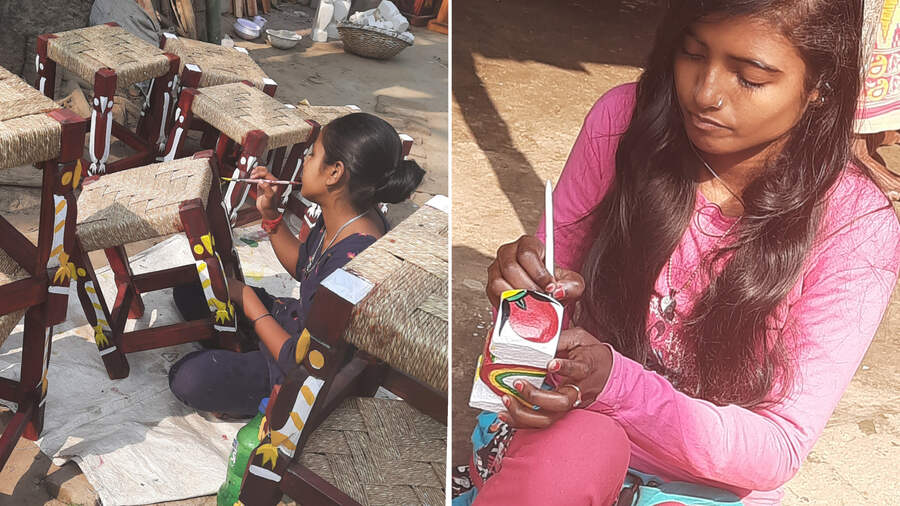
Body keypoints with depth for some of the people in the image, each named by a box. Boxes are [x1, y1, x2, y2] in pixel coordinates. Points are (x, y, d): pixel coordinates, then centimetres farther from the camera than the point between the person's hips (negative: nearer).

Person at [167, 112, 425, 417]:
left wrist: (248, 301, -15)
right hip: (299, 323, 9)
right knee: (189, 292, 11)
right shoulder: (344, 218, -9)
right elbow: (302, 266, 13)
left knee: (188, 380, -23)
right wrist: (270, 214, -2)